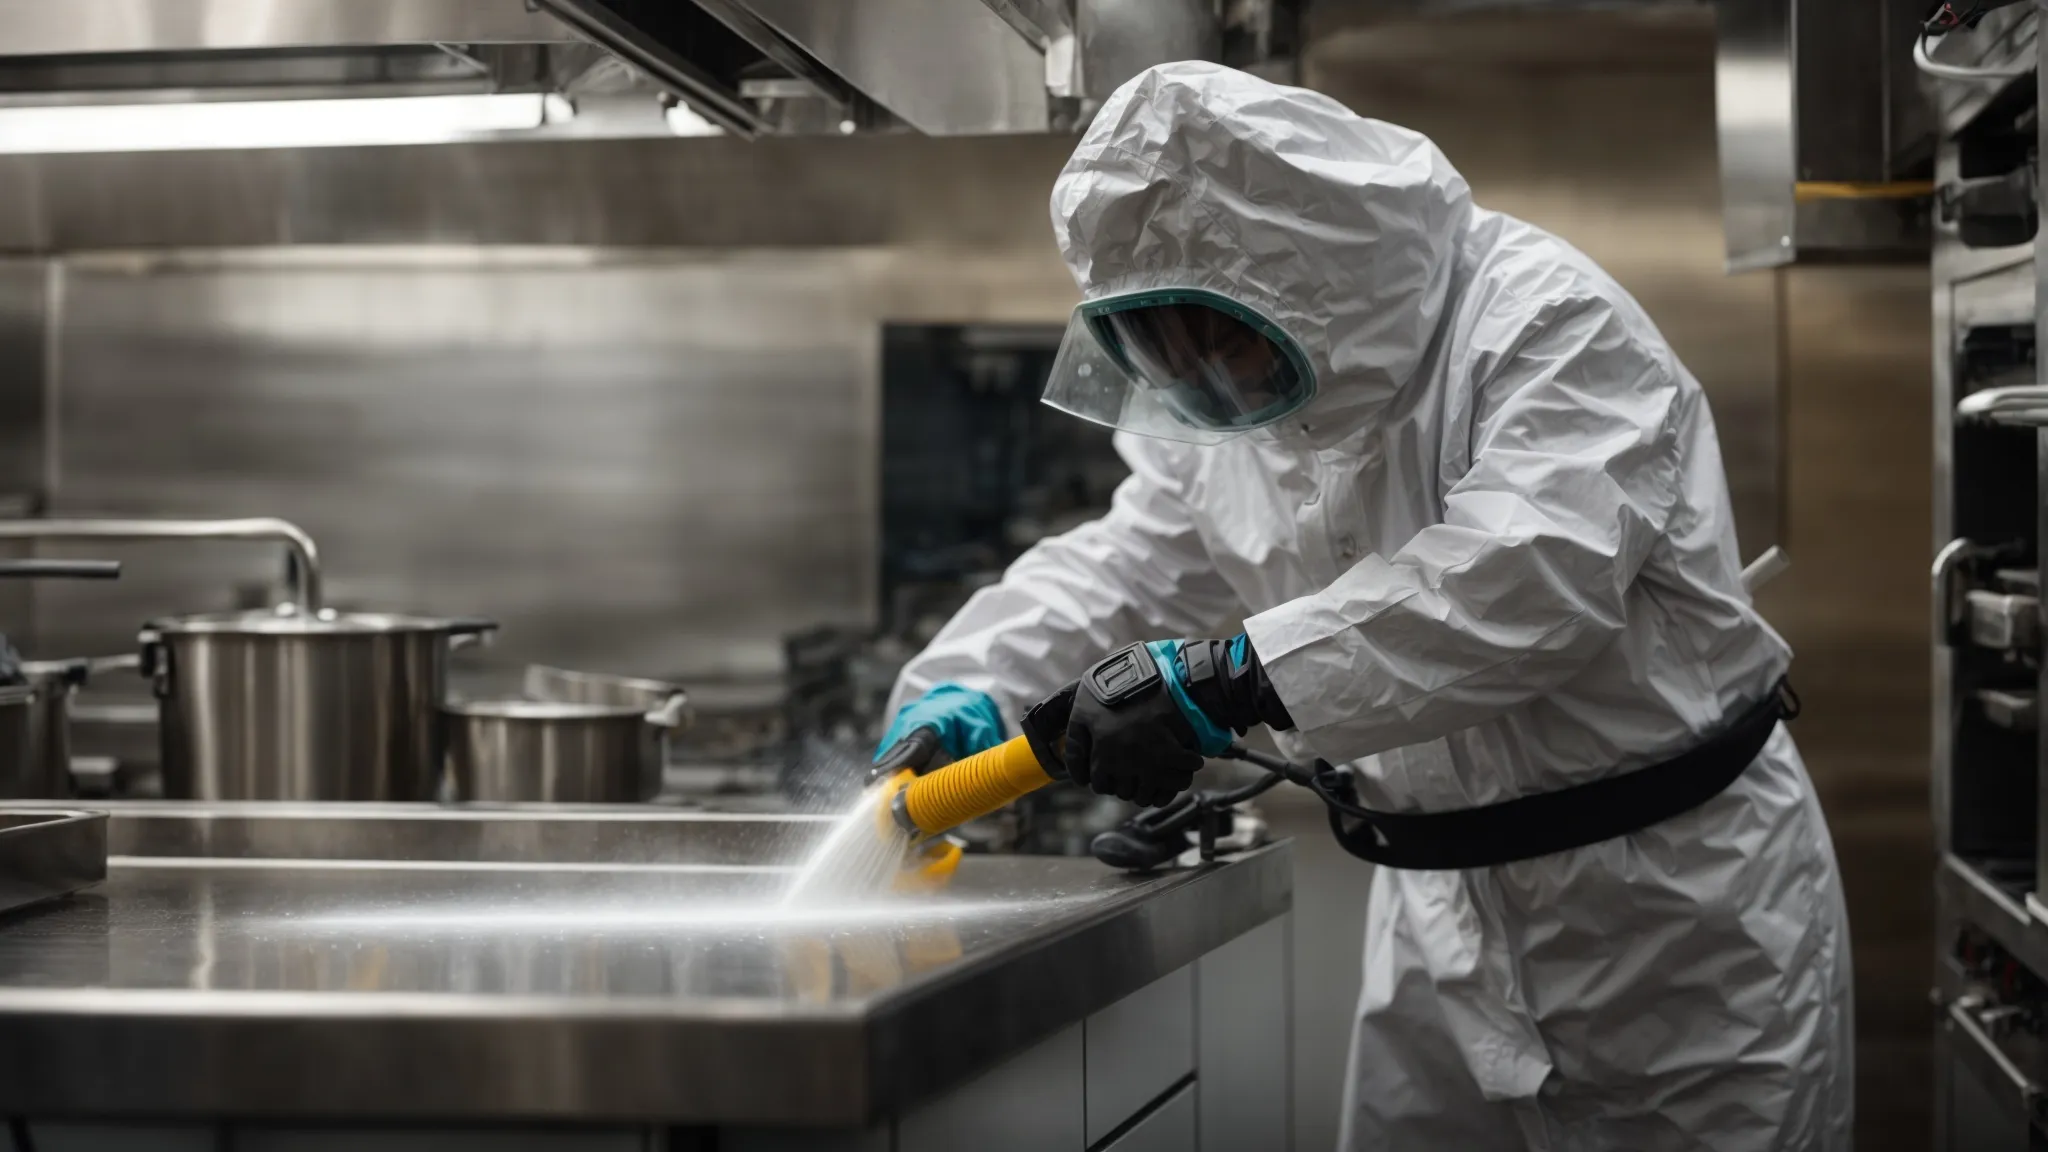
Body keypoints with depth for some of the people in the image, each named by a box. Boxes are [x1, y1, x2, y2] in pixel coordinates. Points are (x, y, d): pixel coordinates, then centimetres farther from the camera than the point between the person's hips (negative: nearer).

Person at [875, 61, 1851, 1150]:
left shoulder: (1547, 318, -20)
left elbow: (1535, 567, -35)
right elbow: (1119, 570, 12)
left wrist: (1231, 676, -40)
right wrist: (965, 683, -8)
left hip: (1683, 902, -6)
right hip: (1447, 911, 7)